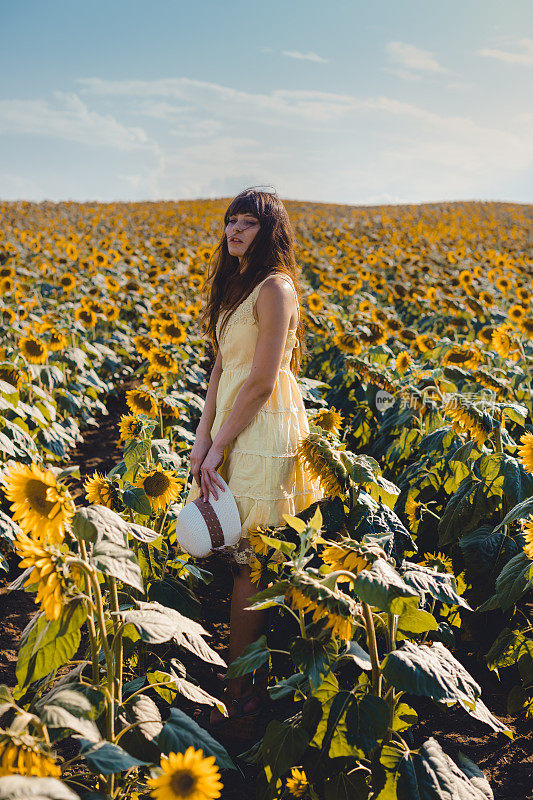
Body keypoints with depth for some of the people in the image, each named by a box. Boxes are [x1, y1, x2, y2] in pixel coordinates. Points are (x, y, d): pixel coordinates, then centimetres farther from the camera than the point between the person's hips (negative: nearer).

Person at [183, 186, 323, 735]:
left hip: (264, 431, -9)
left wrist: (218, 446, -13)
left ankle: (240, 690, 10)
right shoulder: (237, 285, 13)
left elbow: (262, 381, -18)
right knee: (230, 550, 14)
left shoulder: (274, 287, -15)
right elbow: (221, 367, 10)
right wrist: (203, 437, 1)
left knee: (247, 561, -2)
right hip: (232, 423, 9)